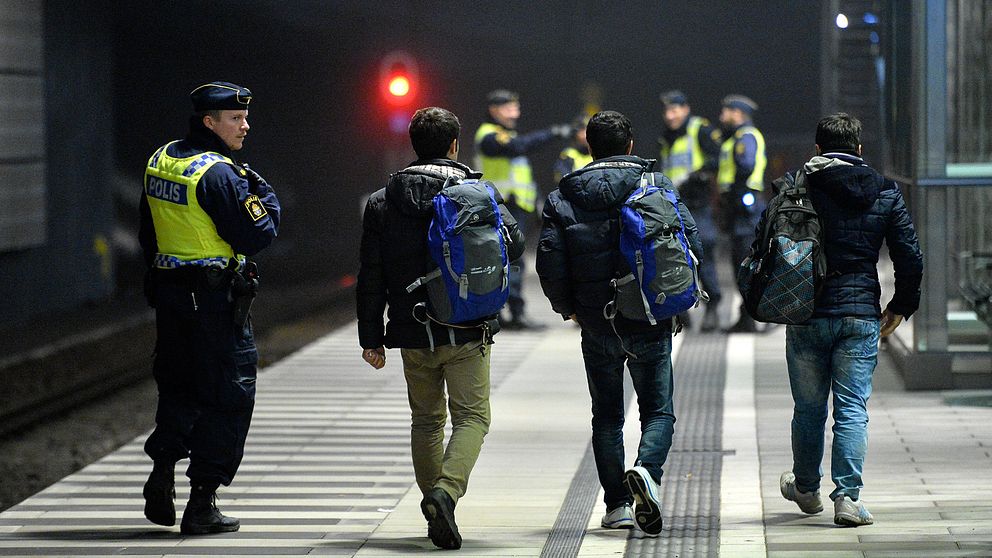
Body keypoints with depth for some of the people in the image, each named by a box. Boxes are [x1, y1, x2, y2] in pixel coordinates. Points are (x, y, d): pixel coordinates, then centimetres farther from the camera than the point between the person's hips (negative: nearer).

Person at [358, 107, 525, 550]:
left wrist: (371, 337, 8)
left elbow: (371, 277, 3)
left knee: (426, 420, 17)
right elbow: (513, 245, -6)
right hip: (467, 331, -3)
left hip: (412, 332, 3)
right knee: (471, 417, 0)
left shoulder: (383, 202, 4)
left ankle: (435, 509, 17)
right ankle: (446, 491, -24)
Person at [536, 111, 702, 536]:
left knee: (606, 417, 14)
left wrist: (570, 309, 10)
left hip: (597, 326, 1)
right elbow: (692, 247, -7)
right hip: (651, 325, -1)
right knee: (658, 411, 8)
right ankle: (646, 469, -21)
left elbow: (549, 265, -6)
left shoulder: (562, 198, 1)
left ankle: (617, 505, 10)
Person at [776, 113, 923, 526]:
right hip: (861, 315, 0)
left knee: (809, 408, 13)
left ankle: (806, 488, 30)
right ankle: (847, 496, -8)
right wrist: (900, 307, 14)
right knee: (852, 409, 2)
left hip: (806, 316, 0)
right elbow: (910, 257, 2)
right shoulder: (886, 193, 3)